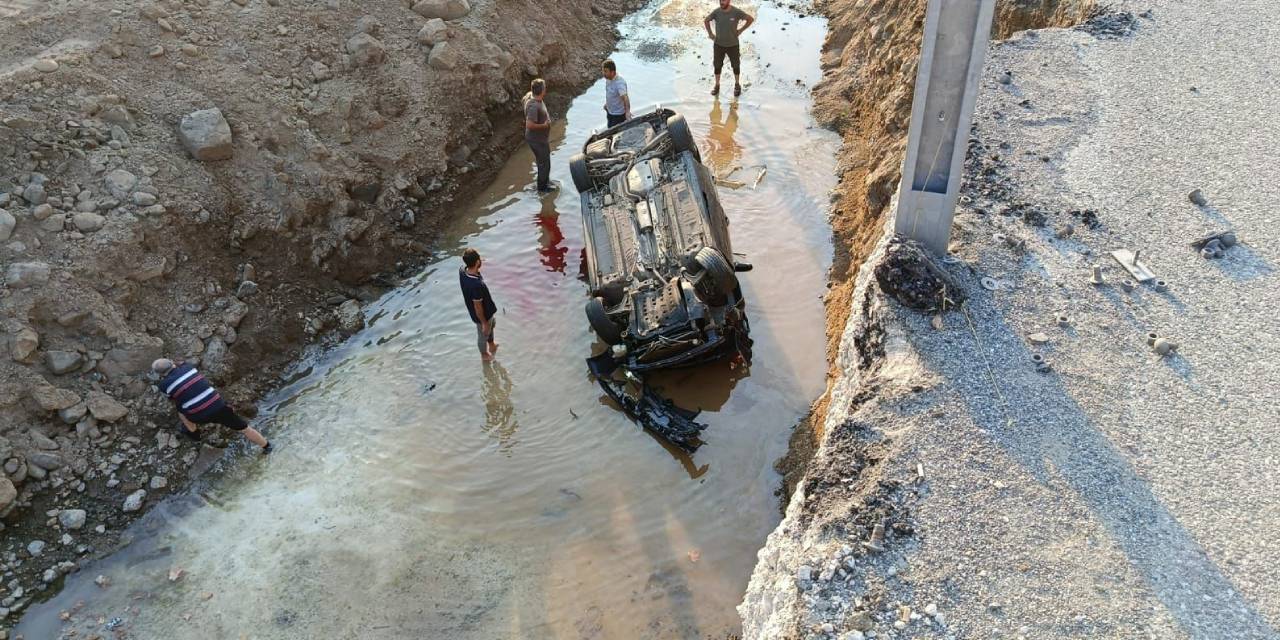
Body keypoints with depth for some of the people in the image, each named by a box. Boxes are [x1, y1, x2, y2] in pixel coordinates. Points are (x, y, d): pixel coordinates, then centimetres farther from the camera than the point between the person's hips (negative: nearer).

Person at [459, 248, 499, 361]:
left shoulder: (462, 270, -22)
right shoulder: (477, 285, -45)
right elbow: (478, 307, -30)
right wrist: (484, 323, -18)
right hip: (482, 315, -8)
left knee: (491, 323, 35)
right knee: (484, 334, 23)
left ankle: (491, 346, 62)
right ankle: (484, 355, 53)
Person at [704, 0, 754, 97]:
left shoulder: (736, 12, -19)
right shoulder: (716, 12, -14)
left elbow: (751, 19, -5)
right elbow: (706, 21, 6)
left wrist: (740, 30, -5)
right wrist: (710, 33, -1)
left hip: (733, 44, -1)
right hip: (719, 44, 1)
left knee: (736, 65, 14)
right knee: (717, 65, 11)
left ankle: (737, 85, 33)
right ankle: (717, 86, 28)